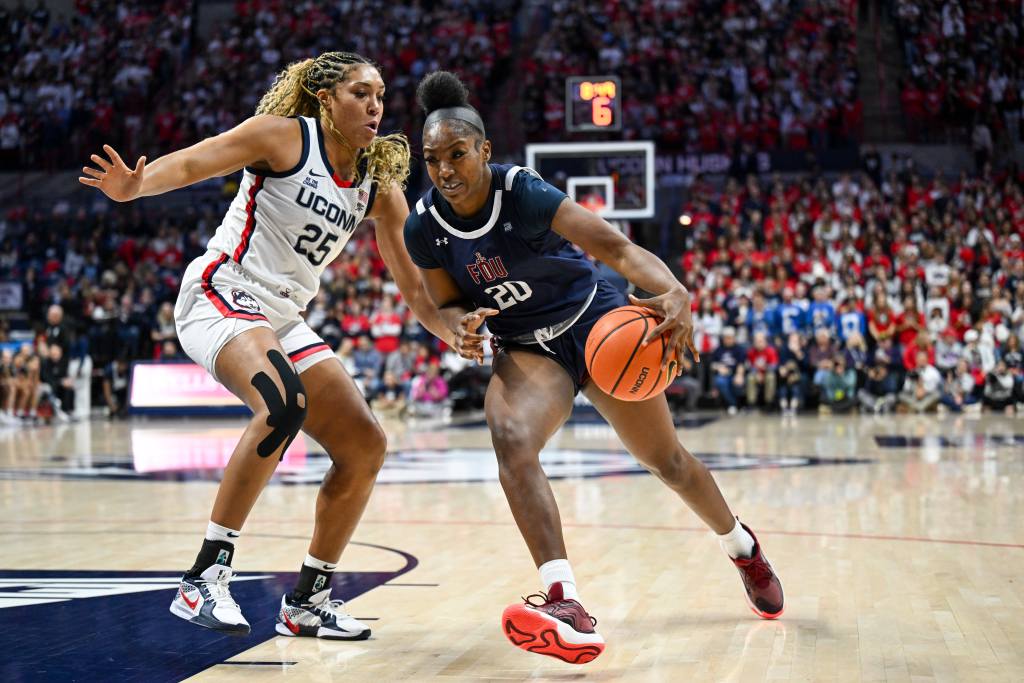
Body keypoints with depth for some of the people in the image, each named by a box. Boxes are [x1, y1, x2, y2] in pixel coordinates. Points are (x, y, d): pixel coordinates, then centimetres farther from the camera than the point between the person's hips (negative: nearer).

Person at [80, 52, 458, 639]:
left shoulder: (380, 186, 8)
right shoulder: (285, 137, -7)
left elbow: (414, 286, 11)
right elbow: (192, 163, -14)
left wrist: (457, 334, -4)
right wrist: (133, 186, -33)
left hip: (284, 320, 8)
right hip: (221, 297, -8)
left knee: (366, 448, 1)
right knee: (284, 405, -35)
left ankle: (308, 602, 14)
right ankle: (204, 579, -31)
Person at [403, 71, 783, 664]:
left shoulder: (523, 192, -26)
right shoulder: (424, 227, -13)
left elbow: (614, 246, -34)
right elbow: (447, 303, 2)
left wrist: (675, 291, -52)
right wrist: (462, 326, -24)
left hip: (595, 322, -2)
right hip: (528, 349, 2)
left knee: (665, 458, 10)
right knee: (509, 438, -31)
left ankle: (744, 548, 42)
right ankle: (566, 605, -40)